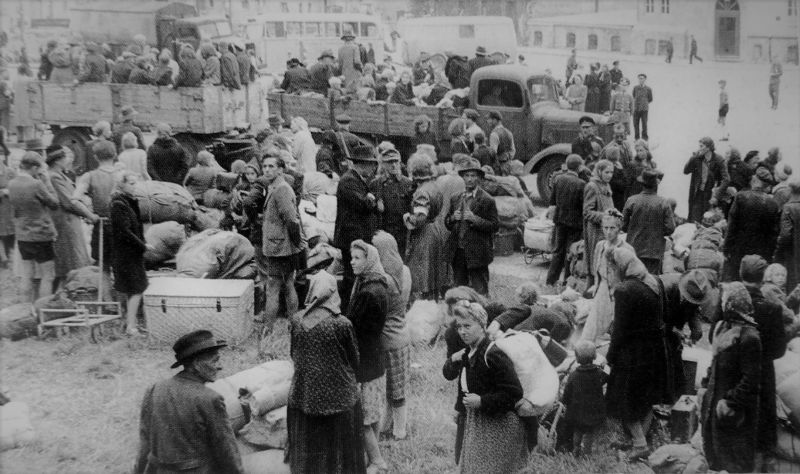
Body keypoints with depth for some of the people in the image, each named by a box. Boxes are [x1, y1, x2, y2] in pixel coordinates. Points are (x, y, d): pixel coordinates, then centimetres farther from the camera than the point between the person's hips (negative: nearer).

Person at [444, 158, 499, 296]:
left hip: (477, 254, -5)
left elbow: (494, 226, -10)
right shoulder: (455, 199, 13)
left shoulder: (487, 200, -5)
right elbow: (447, 225, 17)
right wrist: (453, 218, -5)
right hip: (457, 253, 6)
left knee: (480, 293, -2)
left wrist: (474, 219, -20)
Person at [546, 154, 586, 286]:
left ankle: (551, 280, 17)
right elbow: (584, 207, -13)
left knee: (558, 251, 16)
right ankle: (567, 282, 14)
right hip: (575, 221, -5)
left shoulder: (558, 179, -2)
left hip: (560, 220, 5)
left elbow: (552, 200, 6)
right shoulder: (581, 184, -16)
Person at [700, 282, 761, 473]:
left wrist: (731, 402, -20)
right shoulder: (722, 327, 2)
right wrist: (708, 383, 14)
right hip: (716, 398, 8)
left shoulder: (748, 336, -24)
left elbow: (751, 378, -23)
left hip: (734, 407, -8)